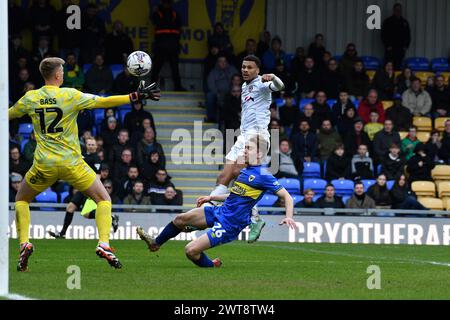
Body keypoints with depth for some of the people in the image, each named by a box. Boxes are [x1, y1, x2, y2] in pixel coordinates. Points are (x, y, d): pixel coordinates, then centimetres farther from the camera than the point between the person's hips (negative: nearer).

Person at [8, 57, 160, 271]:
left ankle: (24, 244, 4)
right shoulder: (70, 95, -6)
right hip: (71, 163, -2)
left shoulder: (30, 98, 3)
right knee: (103, 199, 11)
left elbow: (7, 115, 19)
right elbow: (104, 102, -7)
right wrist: (135, 97, -1)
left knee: (21, 199, 24)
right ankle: (104, 244, -8)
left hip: (43, 164, 2)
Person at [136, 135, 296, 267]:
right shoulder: (244, 171, 12)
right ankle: (155, 243, 25)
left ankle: (211, 265, 13)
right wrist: (211, 197, 24)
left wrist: (289, 217, -30)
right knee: (181, 219, 4)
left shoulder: (262, 176, -15)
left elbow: (287, 197, -14)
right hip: (219, 212, 8)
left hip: (229, 226, -8)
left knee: (191, 250, -16)